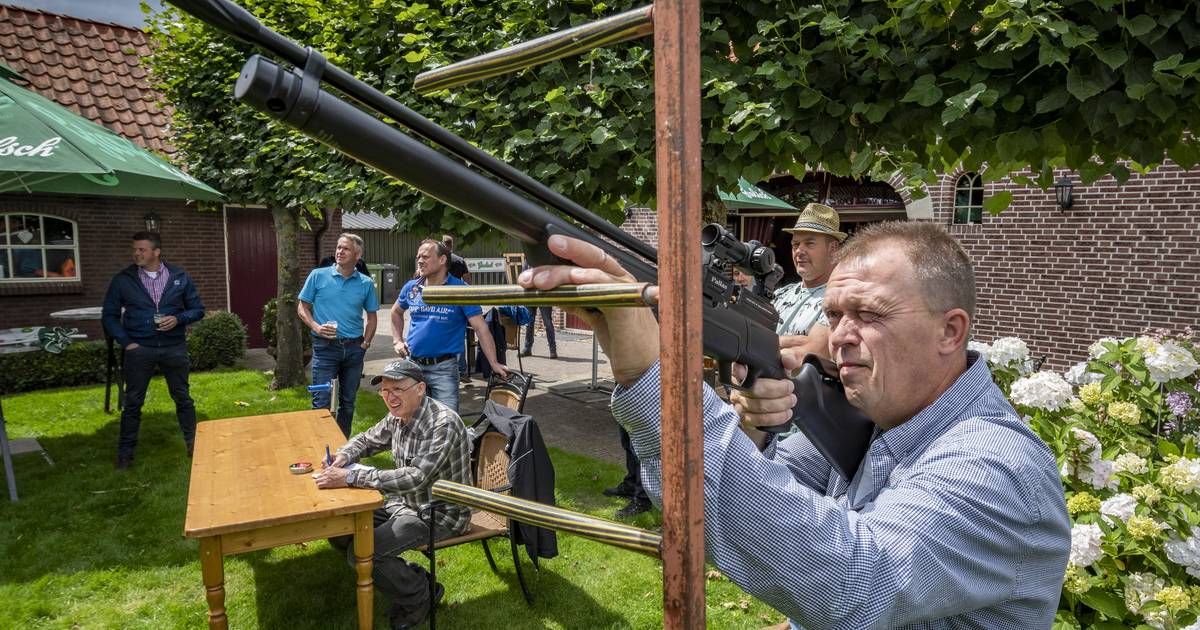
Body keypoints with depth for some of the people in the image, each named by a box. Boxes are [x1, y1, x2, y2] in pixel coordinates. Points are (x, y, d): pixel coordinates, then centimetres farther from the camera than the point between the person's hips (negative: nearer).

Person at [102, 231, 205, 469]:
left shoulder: (179, 277, 2)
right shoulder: (123, 279, 0)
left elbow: (197, 309, 7)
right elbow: (109, 315, 6)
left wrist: (178, 319, -13)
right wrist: (126, 342, -5)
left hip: (174, 348, 0)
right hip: (139, 349, 0)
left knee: (183, 399, 9)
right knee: (133, 403, 6)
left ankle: (193, 445, 21)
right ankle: (125, 454, 18)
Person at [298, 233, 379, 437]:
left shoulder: (366, 284, 4)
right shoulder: (318, 276, -1)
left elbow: (372, 316, 13)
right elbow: (302, 307, 4)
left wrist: (366, 342, 1)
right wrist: (316, 327, -12)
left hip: (354, 348, 3)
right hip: (326, 347, -3)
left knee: (348, 402, 13)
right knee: (322, 402, -5)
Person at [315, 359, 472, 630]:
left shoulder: (443, 423, -26)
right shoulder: (398, 417, 0)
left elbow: (416, 478, -35)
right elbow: (367, 439, 17)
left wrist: (350, 477, -36)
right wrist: (344, 456, -7)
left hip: (440, 514, -9)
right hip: (405, 503, 9)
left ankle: (419, 595, 4)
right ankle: (407, 577, 14)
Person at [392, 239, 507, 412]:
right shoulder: (410, 287, 2)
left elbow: (481, 328, -14)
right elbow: (396, 312, 23)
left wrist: (494, 363, -22)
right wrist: (398, 341, 10)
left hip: (443, 368, -4)